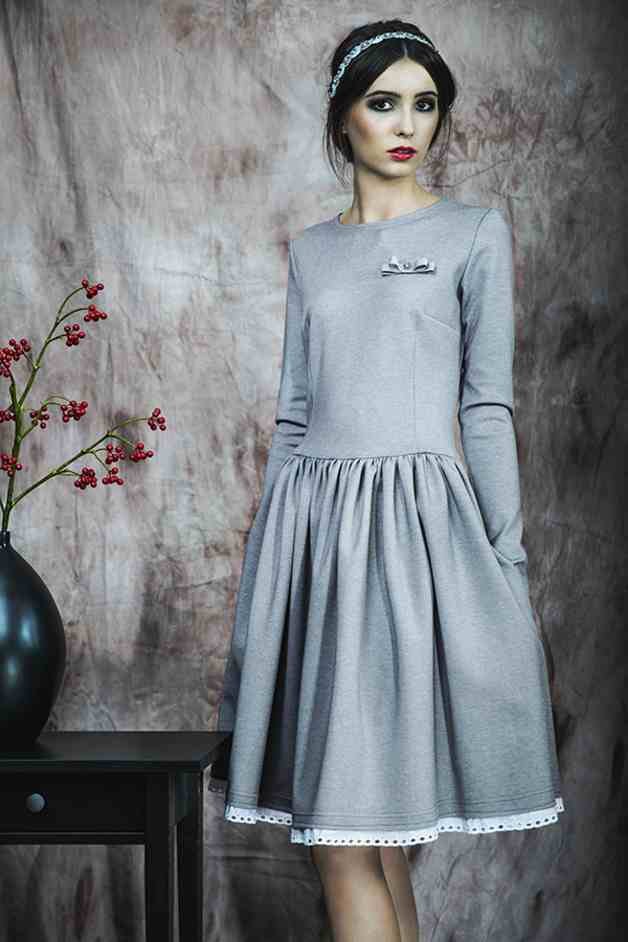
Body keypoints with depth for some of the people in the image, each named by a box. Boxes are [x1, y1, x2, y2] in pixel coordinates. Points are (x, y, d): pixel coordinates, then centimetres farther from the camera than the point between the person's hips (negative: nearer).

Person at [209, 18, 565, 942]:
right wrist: (269, 549, 12)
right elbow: (293, 412, 15)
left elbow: (488, 407, 0)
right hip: (315, 520, 4)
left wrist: (506, 563, -5)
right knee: (340, 823, 4)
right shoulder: (311, 249, 15)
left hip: (419, 516, -4)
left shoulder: (476, 232, 4)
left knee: (357, 826, -4)